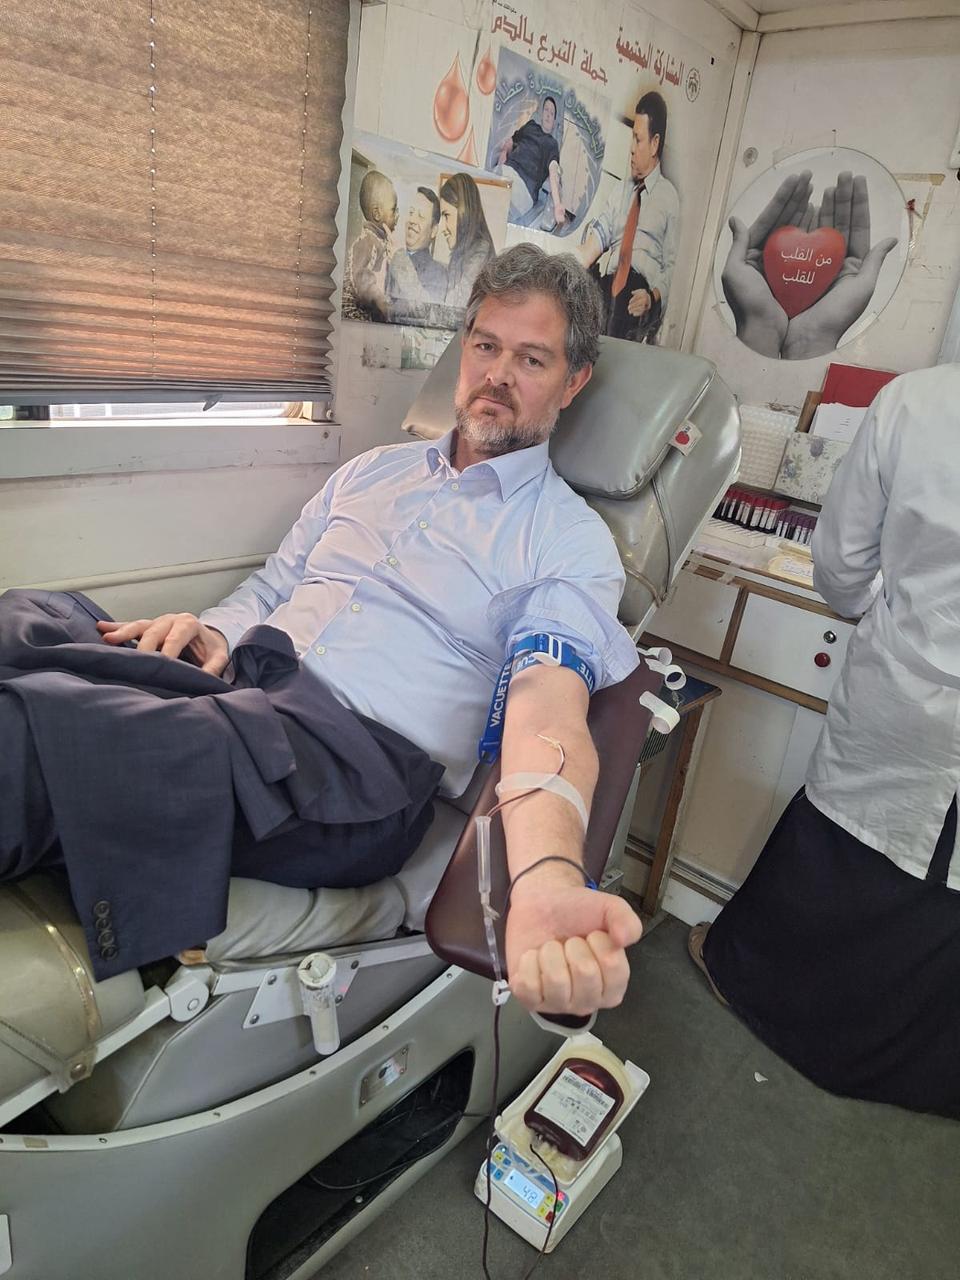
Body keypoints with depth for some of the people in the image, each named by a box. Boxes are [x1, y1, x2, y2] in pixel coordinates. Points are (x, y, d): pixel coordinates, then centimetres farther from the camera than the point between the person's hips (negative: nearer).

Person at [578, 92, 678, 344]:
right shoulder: (623, 187, 26)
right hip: (609, 282, 5)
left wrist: (653, 297, -16)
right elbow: (599, 235, 12)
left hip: (641, 288, -4)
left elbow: (671, 265, 5)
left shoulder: (669, 197, 11)